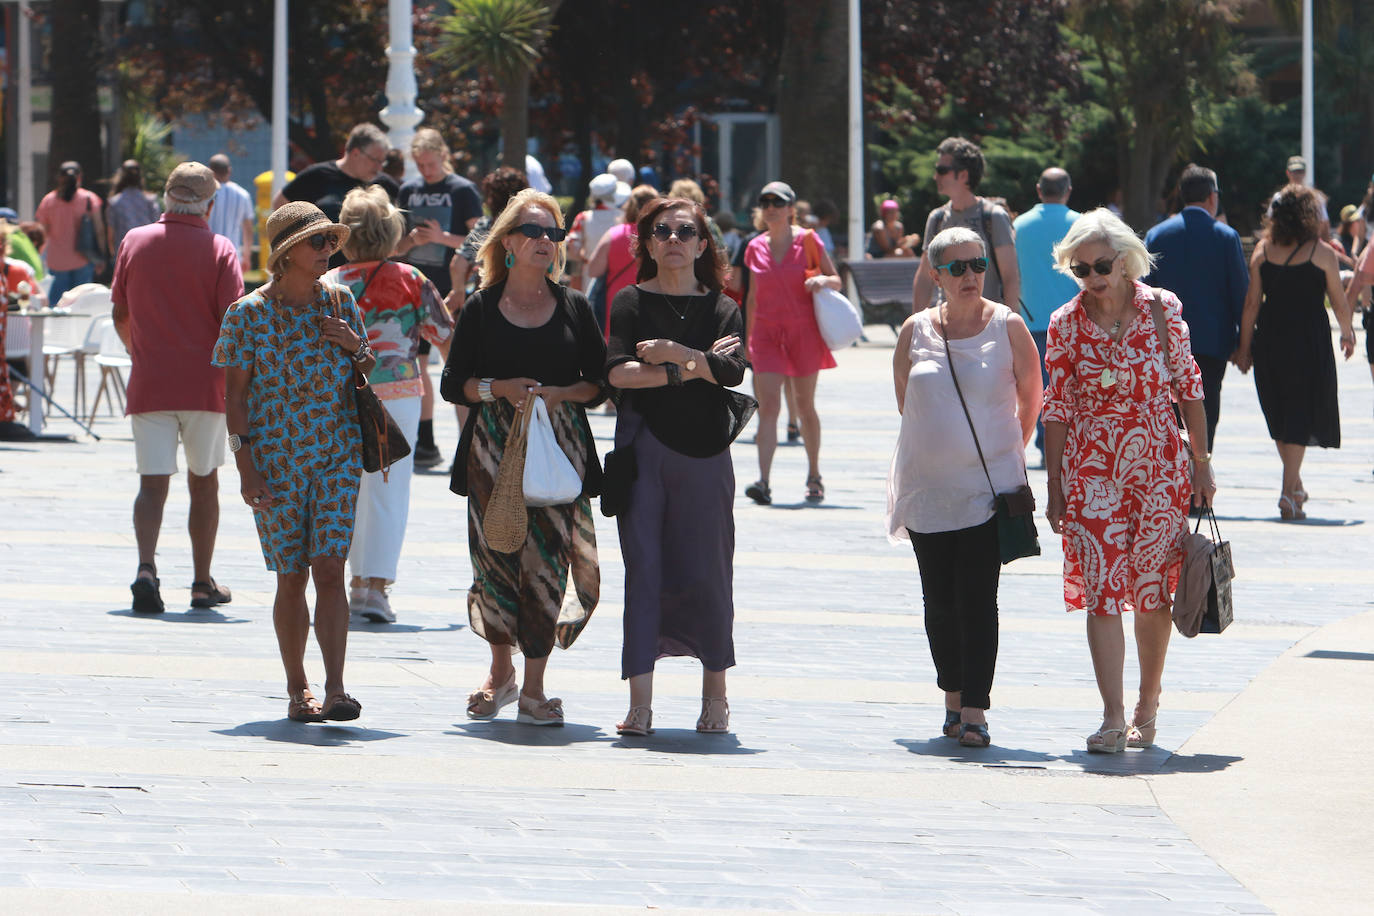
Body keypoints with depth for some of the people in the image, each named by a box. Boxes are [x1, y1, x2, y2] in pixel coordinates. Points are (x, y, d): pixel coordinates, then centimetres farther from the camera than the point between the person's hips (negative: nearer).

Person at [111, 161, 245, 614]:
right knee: (204, 482, 14)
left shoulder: (135, 241, 3)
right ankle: (202, 583, 21)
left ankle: (146, 567, -26)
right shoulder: (219, 250, -6)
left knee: (153, 483, -2)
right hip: (205, 385, -1)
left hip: (148, 385, 1)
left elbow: (120, 315, 10)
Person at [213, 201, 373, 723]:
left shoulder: (340, 302, 7)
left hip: (337, 457, 2)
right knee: (292, 577, 2)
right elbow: (235, 393, -3)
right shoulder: (248, 314, -3)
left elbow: (370, 374, 18)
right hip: (276, 460, -2)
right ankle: (297, 690, 17)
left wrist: (355, 347, -5)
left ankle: (335, 691, -18)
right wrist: (246, 464, -10)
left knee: (329, 568, -11)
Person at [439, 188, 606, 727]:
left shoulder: (574, 308, 9)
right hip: (494, 447, 0)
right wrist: (498, 389, -12)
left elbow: (600, 380, 9)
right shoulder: (481, 309, 6)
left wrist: (560, 394, -10)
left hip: (560, 444, 0)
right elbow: (453, 384, 6)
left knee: (547, 559, -6)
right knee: (496, 555, -1)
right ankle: (500, 673, 21)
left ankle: (534, 688, -1)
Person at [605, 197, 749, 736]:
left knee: (706, 573, 1)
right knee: (643, 566, -6)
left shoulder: (722, 309, 9)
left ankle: (715, 691, 15)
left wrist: (671, 352, -16)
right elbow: (617, 372, -9)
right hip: (643, 448, -1)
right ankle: (640, 701, -6)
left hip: (704, 453, 1)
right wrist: (691, 367, -9)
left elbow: (733, 370, -9)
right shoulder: (632, 302, 7)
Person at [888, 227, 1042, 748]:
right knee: (939, 600, 7)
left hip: (988, 485, -3)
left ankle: (975, 711, -10)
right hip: (927, 485, 3)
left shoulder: (1007, 327, -2)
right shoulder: (915, 331, 4)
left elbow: (1030, 400, 7)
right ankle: (954, 699, 23)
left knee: (977, 598, -10)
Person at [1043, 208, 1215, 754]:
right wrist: (1055, 489, 2)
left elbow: (1189, 390, 4)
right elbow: (1057, 410, 4)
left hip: (1160, 468, 0)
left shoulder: (1162, 310, -2)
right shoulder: (1065, 325, -1)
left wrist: (1202, 464, 4)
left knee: (1152, 593, 4)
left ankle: (1147, 709, 20)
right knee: (1100, 590, -9)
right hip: (1092, 472, 0)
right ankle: (1113, 719, -13)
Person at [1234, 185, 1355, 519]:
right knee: (1301, 414, 0)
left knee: (1280, 415, 17)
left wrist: (1245, 345, 7)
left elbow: (1252, 302, 2)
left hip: (1269, 338, 4)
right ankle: (1289, 490, -9)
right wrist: (1347, 333, 16)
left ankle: (1295, 483, 30)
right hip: (1310, 338, -4)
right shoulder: (1321, 252, -6)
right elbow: (1340, 302, -1)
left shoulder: (1262, 250, 2)